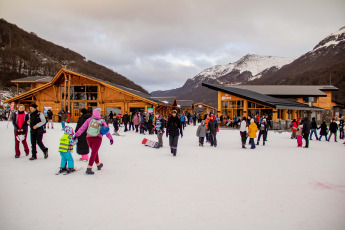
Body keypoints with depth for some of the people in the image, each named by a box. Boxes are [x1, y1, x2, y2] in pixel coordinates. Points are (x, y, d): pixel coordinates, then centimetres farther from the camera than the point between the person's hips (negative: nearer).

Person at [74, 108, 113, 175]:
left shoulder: (89, 120, -3)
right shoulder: (102, 122, -5)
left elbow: (82, 128, -5)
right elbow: (107, 131, 2)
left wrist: (76, 135, -1)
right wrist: (111, 138, 13)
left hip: (89, 138, 3)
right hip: (97, 139, -3)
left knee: (94, 151, 23)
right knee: (94, 153, -3)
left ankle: (98, 164, 38)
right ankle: (89, 168, -9)